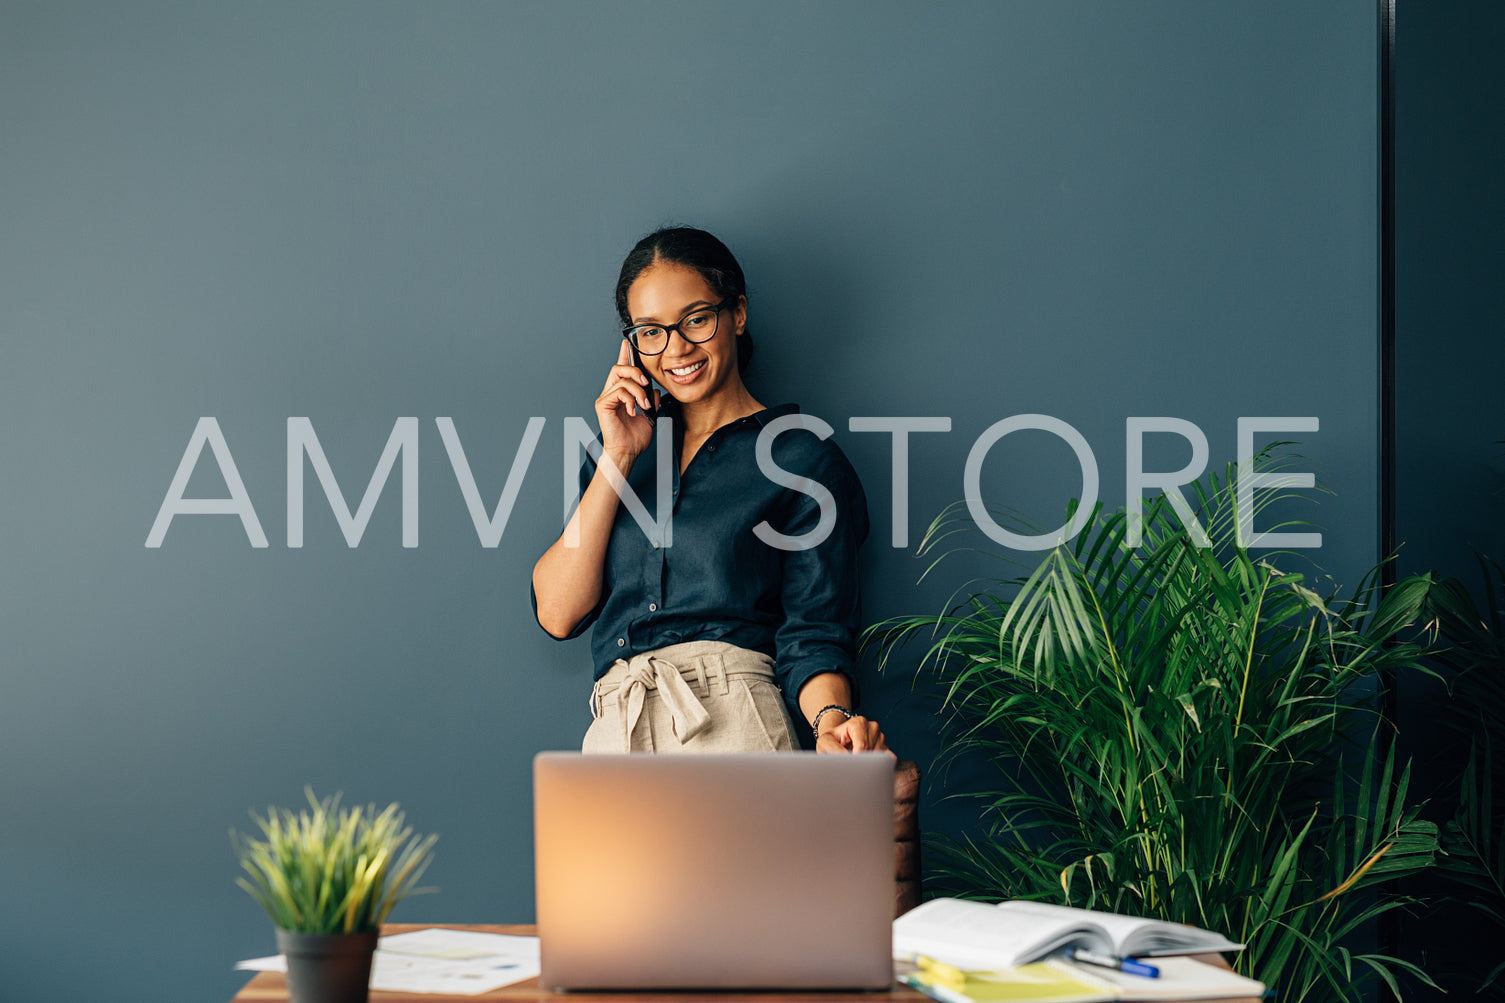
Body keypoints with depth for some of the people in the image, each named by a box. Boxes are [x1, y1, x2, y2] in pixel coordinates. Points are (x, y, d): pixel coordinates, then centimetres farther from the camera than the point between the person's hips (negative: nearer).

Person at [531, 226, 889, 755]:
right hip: (614, 728, 3)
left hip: (731, 722, -3)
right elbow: (557, 613, 10)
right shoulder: (627, 442, 21)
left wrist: (831, 721, -20)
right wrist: (618, 458, 5)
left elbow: (814, 634, 2)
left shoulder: (805, 459, 9)